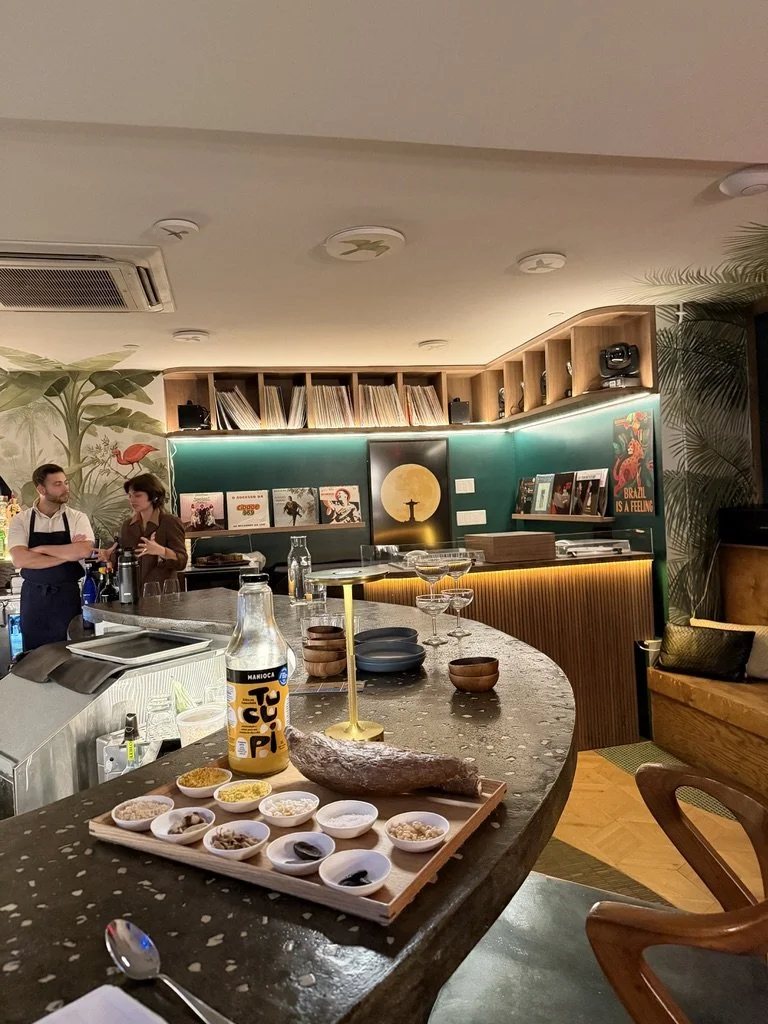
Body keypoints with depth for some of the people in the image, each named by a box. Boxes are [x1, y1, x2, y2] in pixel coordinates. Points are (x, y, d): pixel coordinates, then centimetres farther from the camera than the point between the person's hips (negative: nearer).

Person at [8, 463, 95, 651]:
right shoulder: (20, 520, -1)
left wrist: (40, 549, -14)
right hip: (33, 598, 0)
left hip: (68, 596, 0)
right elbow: (20, 560, -15)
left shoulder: (77, 518, -1)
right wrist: (68, 553, -16)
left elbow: (84, 551, -19)